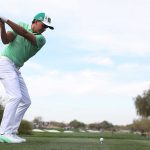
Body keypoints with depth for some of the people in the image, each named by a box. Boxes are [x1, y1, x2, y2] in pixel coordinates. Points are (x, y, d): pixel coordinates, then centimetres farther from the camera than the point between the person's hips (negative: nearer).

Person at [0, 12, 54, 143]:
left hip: (16, 69, 6)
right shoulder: (21, 25, -1)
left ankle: (12, 132, 5)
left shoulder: (41, 39, 0)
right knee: (15, 96, -21)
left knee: (26, 101, 2)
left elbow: (24, 34, -18)